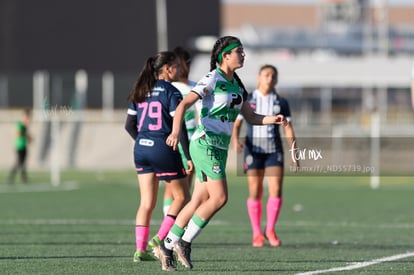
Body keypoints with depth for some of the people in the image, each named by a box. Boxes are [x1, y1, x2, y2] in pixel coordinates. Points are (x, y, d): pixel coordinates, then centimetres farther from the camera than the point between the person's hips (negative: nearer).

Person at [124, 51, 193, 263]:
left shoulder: (140, 92, 10)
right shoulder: (171, 93, -9)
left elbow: (129, 125, 12)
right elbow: (179, 127, -14)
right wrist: (188, 157, -10)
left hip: (141, 149, 6)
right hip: (163, 150, -6)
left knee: (146, 202, 10)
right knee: (182, 197, 8)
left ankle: (140, 249, 3)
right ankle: (159, 239, -1)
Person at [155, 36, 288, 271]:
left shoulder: (237, 84, 14)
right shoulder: (212, 80, -11)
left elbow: (251, 117, 18)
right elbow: (183, 105, -19)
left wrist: (273, 119, -1)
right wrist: (176, 131, -35)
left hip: (220, 148, 8)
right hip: (205, 144, -8)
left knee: (199, 201, 7)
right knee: (220, 197, -15)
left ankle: (167, 246, 13)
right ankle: (185, 241, -5)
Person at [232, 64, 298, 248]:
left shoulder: (281, 103, 8)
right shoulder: (247, 100, 4)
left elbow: (288, 129, 7)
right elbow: (236, 124, 4)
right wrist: (235, 140, -16)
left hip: (274, 150, 1)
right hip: (253, 150, -1)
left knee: (276, 190, -11)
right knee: (255, 192, -3)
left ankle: (270, 230, 5)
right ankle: (257, 234, 7)